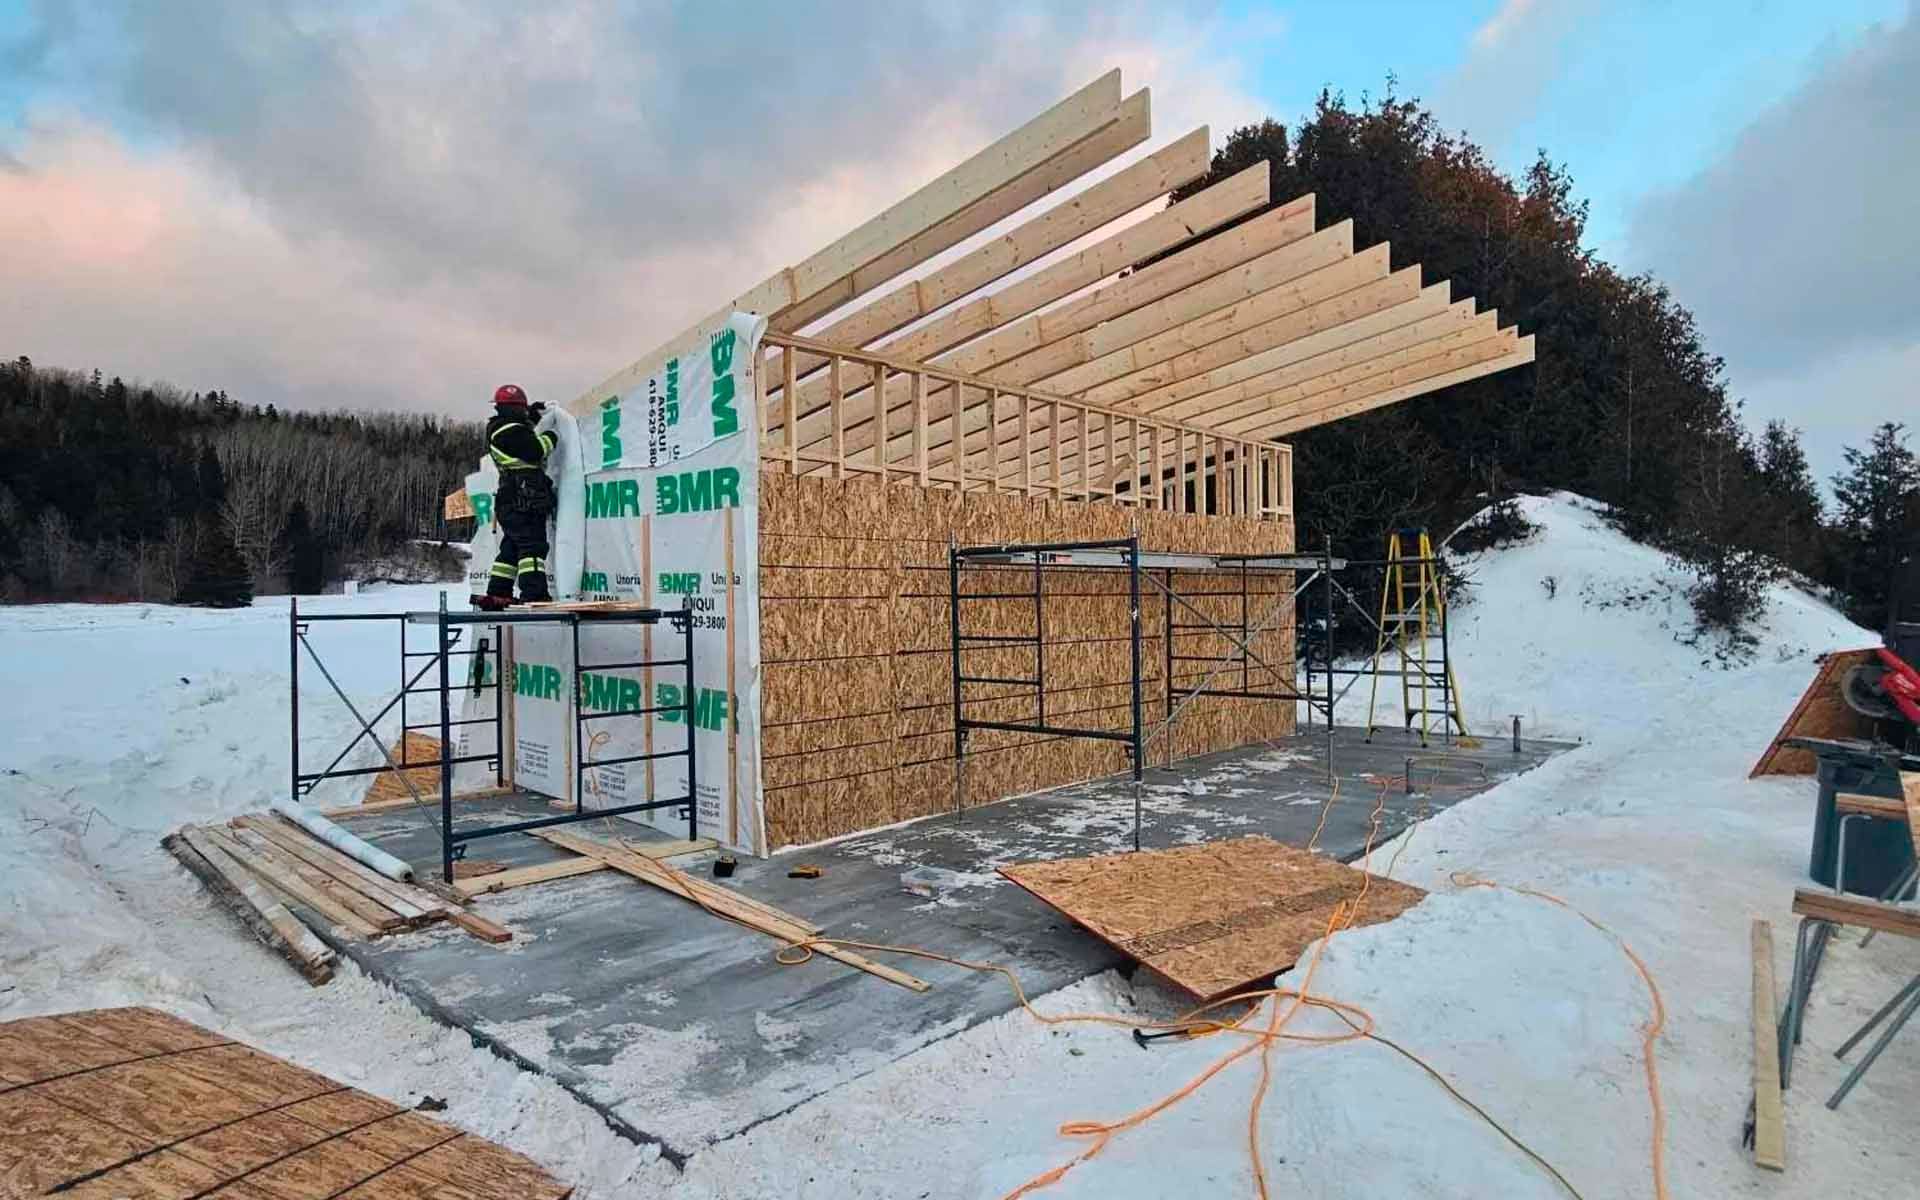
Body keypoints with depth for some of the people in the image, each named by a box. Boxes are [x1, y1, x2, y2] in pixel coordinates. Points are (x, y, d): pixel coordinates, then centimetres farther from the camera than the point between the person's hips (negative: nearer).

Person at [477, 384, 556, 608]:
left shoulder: (497, 429, 19)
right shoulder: (511, 431, -12)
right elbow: (535, 451, -19)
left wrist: (532, 418, 29)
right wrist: (549, 438, -2)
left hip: (511, 502, 10)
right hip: (524, 500, -10)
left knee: (512, 548, 15)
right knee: (533, 546, -15)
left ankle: (497, 594, 19)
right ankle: (534, 594, -22)